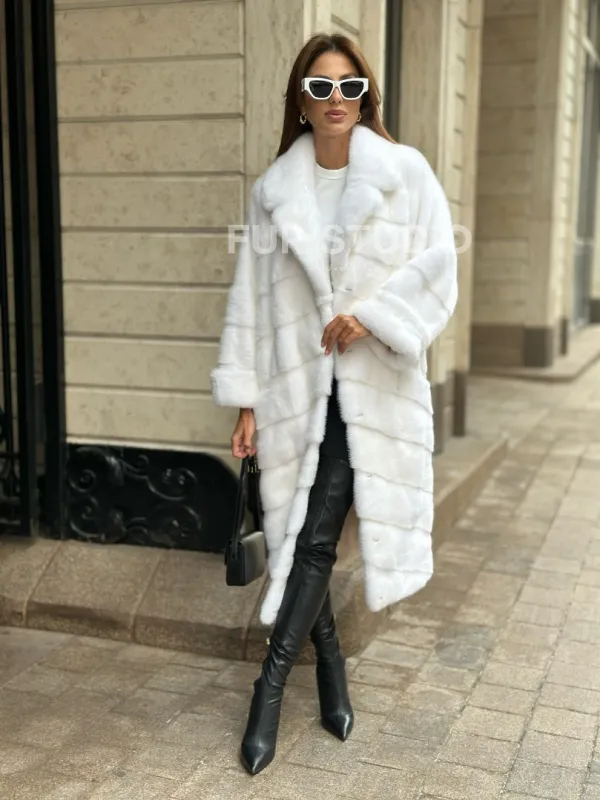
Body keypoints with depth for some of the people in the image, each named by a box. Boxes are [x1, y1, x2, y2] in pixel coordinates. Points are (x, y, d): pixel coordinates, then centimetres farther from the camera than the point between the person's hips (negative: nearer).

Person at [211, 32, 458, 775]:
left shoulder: (406, 172, 2)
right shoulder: (274, 189, 6)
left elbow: (436, 265, -2)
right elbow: (251, 296, 5)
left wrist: (371, 314, -16)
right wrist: (246, 397, 1)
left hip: (371, 386, -2)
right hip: (295, 386, 3)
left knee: (316, 537, -6)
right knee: (298, 537, 6)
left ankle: (271, 684, 6)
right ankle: (330, 666, 26)